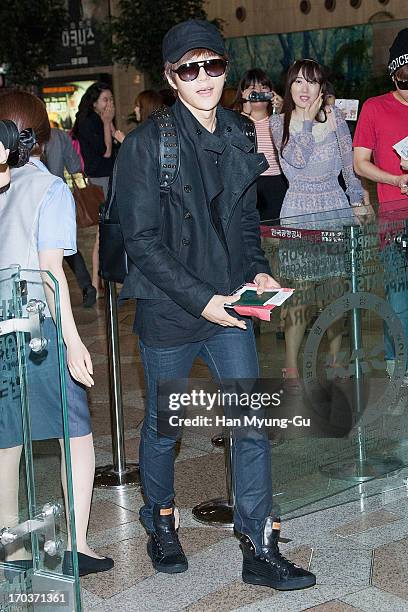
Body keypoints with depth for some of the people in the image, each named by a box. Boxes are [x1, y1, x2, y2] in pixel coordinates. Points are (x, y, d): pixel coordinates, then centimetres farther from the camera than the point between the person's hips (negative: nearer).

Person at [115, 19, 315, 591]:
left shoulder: (237, 139, 6)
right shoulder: (148, 143, -11)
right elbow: (142, 240, -14)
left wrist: (258, 272, -2)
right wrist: (200, 299, -20)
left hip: (229, 307, 4)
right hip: (169, 312, -4)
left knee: (253, 423, -2)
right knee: (163, 425, 13)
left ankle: (260, 549, 8)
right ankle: (161, 523, 38)